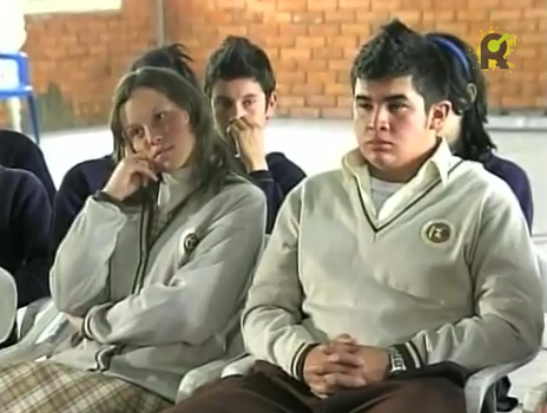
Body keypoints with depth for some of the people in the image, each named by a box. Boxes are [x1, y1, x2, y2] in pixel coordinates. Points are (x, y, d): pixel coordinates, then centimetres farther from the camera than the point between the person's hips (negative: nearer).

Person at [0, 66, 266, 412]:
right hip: (83, 362, 6)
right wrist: (109, 201, 1)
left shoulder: (239, 203, -2)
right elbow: (69, 298, 7)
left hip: (158, 381, -6)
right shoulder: (139, 197, 16)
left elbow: (190, 314, -13)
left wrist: (95, 323, 0)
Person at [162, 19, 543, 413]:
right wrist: (301, 356, -6)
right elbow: (263, 310, 17)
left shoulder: (483, 199, 9)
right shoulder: (311, 196, 20)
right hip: (297, 380, 3)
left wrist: (396, 362, -12)